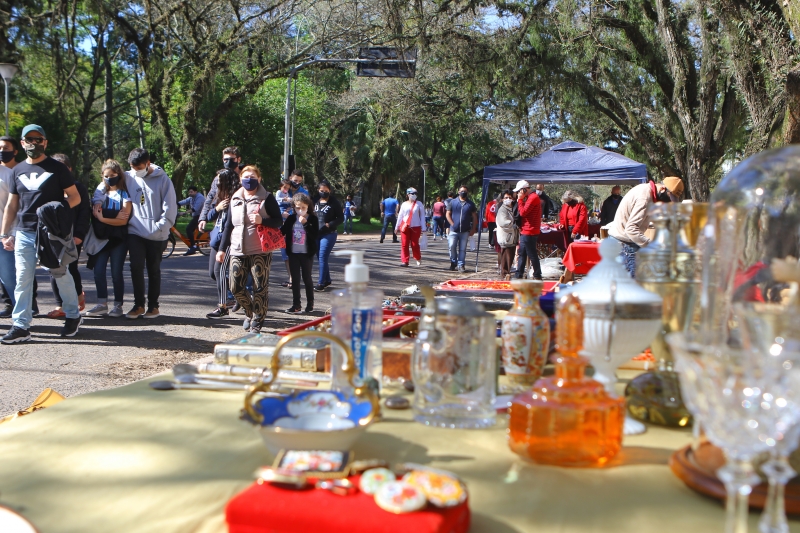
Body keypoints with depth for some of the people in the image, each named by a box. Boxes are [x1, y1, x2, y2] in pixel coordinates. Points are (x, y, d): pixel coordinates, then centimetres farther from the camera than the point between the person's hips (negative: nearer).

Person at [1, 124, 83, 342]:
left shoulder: (57, 168, 1)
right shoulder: (18, 170, 14)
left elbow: (75, 197, -1)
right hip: (24, 233, 4)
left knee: (62, 275, 5)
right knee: (23, 279, 1)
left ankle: (73, 316, 22)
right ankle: (21, 326, 4)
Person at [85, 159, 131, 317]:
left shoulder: (125, 195, -1)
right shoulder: (101, 192, 13)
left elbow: (123, 220, -9)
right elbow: (95, 212, 9)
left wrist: (103, 218, -15)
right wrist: (114, 217, -5)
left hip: (119, 239, -4)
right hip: (102, 238, 4)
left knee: (116, 273, -2)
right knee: (98, 271, -2)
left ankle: (118, 305, 8)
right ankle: (102, 304, 6)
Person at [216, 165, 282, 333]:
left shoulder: (267, 198, 0)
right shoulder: (235, 198, 15)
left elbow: (279, 221, -2)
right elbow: (229, 225, 19)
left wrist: (262, 220, -21)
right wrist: (222, 248, 15)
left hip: (260, 251, -4)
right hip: (238, 250, 4)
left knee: (260, 288, -3)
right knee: (236, 287, 0)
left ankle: (257, 321, 11)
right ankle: (250, 312, 24)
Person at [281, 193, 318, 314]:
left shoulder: (312, 219, -5)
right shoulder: (291, 218, 4)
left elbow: (315, 235, -16)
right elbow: (282, 231, 7)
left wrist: (305, 223, -23)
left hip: (307, 254, -3)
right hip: (293, 253, 3)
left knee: (307, 278, 6)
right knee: (295, 279, 6)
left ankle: (310, 303, 19)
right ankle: (296, 304, 12)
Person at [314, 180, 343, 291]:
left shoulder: (334, 203, -7)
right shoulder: (316, 201, 7)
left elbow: (341, 217, -5)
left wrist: (329, 225, -18)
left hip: (328, 235, -6)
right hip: (316, 234, 6)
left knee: (322, 258, -11)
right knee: (321, 257, 12)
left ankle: (321, 283, -6)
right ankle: (327, 280, 26)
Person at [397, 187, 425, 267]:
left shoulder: (419, 204, 4)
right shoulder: (404, 204, 9)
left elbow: (422, 216, 4)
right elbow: (400, 216, 13)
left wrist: (423, 228, -1)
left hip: (416, 227, -2)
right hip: (405, 227, 2)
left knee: (415, 244, -1)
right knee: (404, 244, -3)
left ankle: (418, 258, 22)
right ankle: (405, 261, 1)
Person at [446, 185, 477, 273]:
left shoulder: (470, 204, 7)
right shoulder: (453, 202, 6)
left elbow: (474, 217, 8)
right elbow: (448, 214, 6)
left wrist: (473, 229, 1)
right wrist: (452, 224, -5)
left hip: (465, 231, 1)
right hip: (454, 230, 0)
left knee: (462, 249, 3)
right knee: (452, 246, -8)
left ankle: (461, 265, 9)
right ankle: (453, 262, 13)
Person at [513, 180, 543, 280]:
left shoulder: (533, 197, -15)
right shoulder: (530, 197, 17)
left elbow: (523, 212, -19)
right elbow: (523, 212, 16)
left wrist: (520, 200, -11)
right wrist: (520, 200, 6)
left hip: (529, 232, -11)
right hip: (526, 231, 11)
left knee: (532, 255, -4)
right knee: (522, 254, 15)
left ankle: (537, 276, 4)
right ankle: (519, 275, 21)